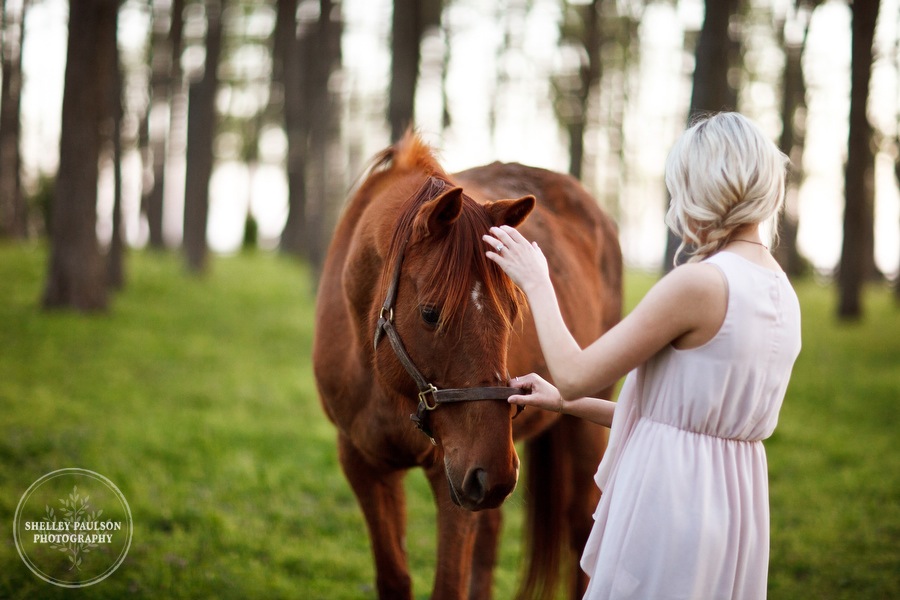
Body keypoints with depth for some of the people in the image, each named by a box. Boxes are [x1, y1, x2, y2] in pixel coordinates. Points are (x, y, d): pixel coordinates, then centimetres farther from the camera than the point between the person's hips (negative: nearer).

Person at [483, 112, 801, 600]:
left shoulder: (699, 282, -19)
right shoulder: (783, 295, 7)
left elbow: (574, 374, -13)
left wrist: (536, 284, 2)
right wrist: (565, 403, 19)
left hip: (669, 502, -8)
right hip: (738, 500, 8)